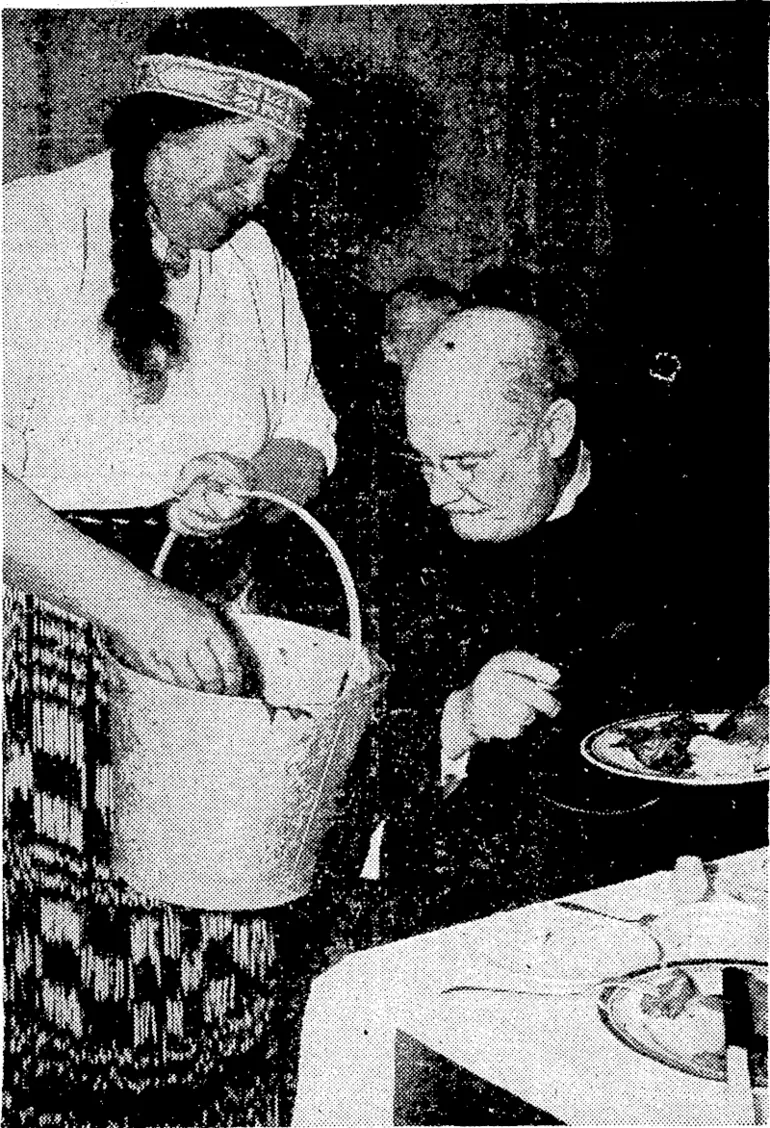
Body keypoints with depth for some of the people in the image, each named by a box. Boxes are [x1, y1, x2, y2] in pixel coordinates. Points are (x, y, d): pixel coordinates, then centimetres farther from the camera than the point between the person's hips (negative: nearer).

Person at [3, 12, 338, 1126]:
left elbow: (308, 441, 14)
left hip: (203, 627, 5)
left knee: (216, 946, 6)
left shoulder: (253, 258, 12)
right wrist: (131, 598, -27)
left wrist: (251, 485, -8)